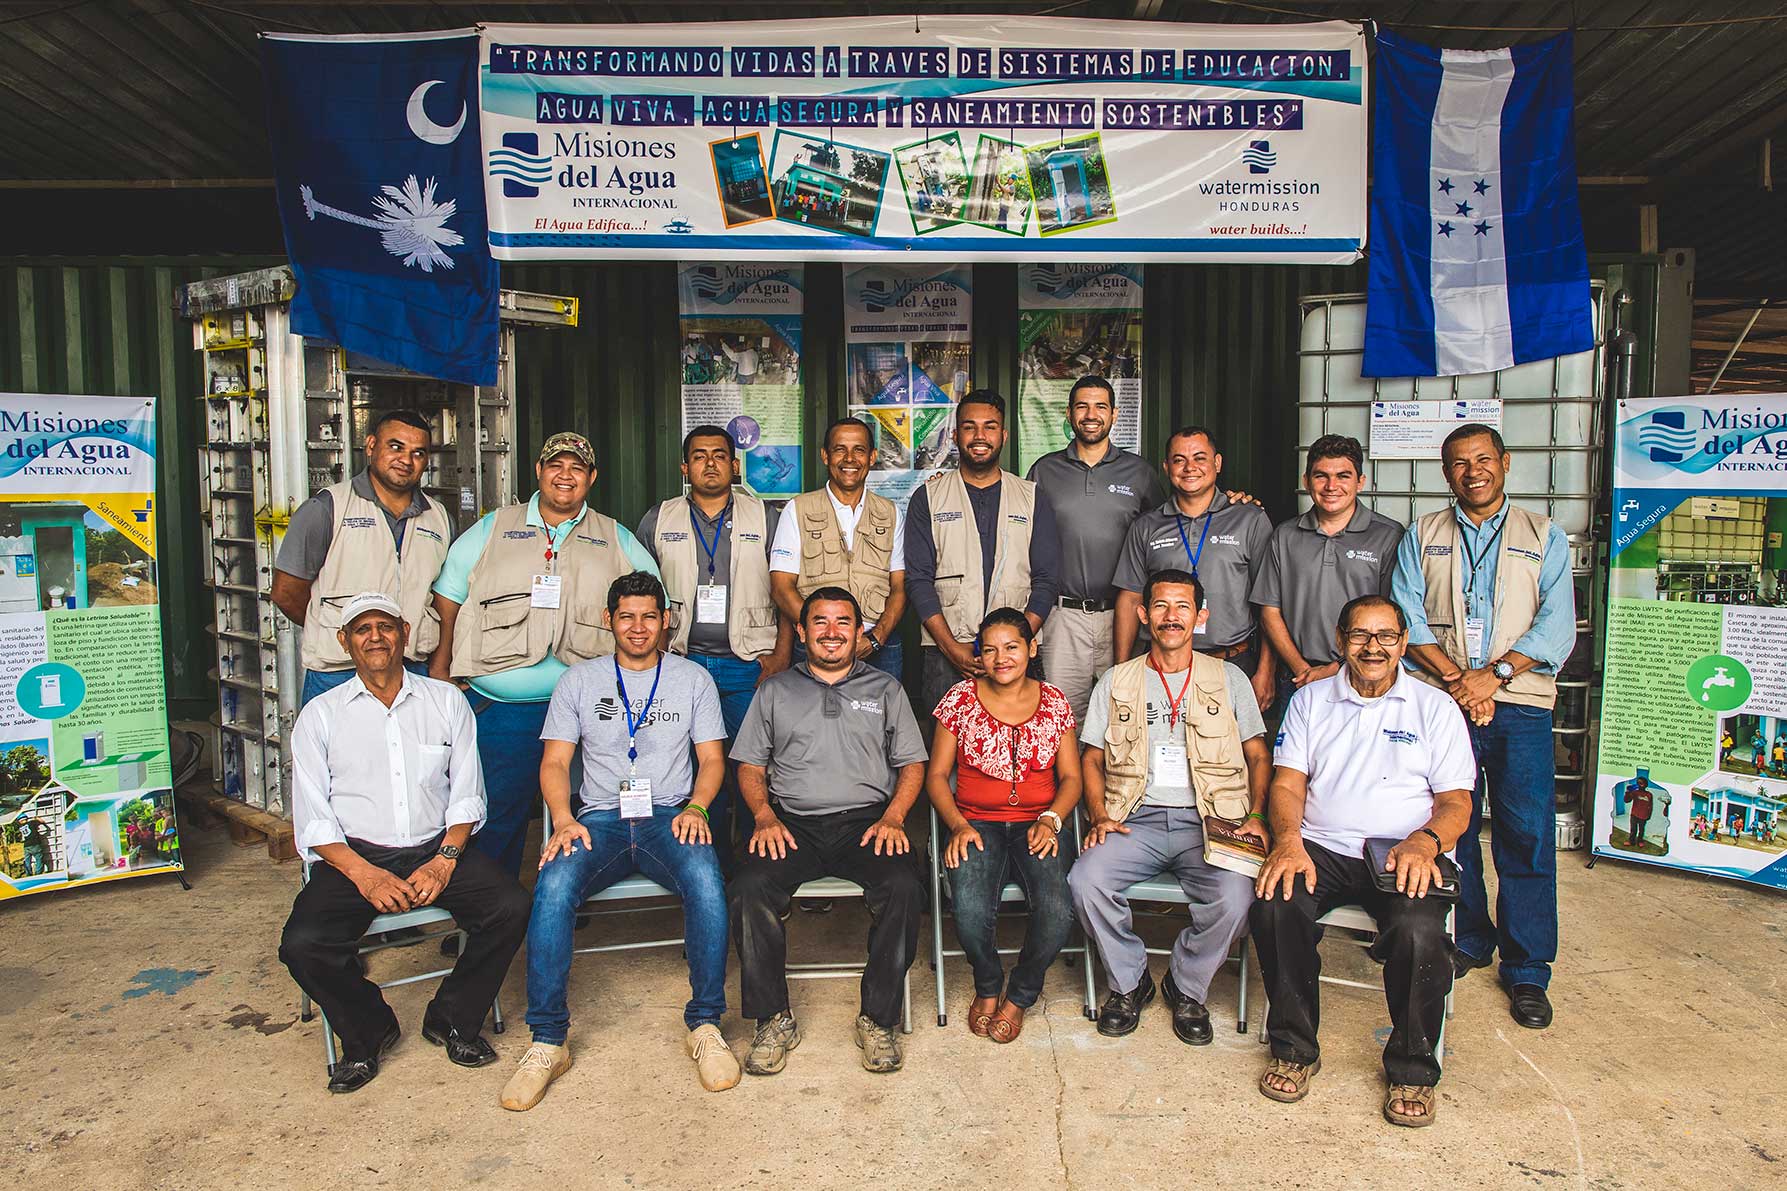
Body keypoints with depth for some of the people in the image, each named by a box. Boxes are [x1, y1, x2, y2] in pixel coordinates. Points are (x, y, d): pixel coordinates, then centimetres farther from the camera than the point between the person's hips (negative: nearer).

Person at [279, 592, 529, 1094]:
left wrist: (444, 861, -11)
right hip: (355, 856, 0)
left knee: (511, 907, -22)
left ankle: (453, 1020, 4)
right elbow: (312, 819, 0)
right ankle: (368, 1031, 6)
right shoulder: (319, 716, 6)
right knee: (303, 945, -25)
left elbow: (467, 795, 5)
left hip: (437, 849, 1)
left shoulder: (447, 701, 9)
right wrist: (365, 874, -16)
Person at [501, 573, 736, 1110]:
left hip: (670, 817, -1)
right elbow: (554, 762, 8)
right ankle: (548, 1041, -19)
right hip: (600, 818, 1)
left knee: (706, 881, -33)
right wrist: (564, 819, -11)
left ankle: (704, 1024, -18)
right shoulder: (579, 680, 13)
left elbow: (712, 758, 9)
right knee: (553, 887, -30)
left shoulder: (693, 679, 13)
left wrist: (696, 807, -11)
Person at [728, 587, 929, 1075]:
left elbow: (912, 764, 13)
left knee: (904, 888, -30)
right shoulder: (775, 690, 18)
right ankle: (774, 1019, -13)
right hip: (793, 823, 1)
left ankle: (879, 1019, -14)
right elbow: (750, 766, 14)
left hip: (867, 820, 0)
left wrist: (892, 817, -5)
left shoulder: (886, 689, 17)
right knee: (749, 888, -28)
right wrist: (765, 815, -5)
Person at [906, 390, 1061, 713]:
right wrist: (952, 648, -11)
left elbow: (1046, 579, 5)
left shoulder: (1032, 498, 10)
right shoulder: (928, 498, 7)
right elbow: (918, 580, 0)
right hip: (944, 653, 0)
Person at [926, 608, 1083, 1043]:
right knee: (971, 910, -30)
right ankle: (987, 987, 5)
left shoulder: (1054, 701, 8)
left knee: (1058, 913, -27)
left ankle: (1019, 996, 4)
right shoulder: (961, 698, 4)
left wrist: (1050, 820, -10)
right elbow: (937, 774, 5)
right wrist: (958, 825, -11)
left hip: (1037, 824, 1)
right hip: (977, 824, -1)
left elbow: (1071, 777, 9)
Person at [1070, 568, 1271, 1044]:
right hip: (1136, 820, 1)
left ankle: (1187, 987, 1)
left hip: (1208, 822, 0)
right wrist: (1099, 816, -5)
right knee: (1085, 879, -28)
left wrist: (1255, 816, -4)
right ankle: (1129, 982, 0)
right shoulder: (1115, 682, 14)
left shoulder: (1229, 679, 13)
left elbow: (1258, 755, 14)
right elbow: (1092, 759, 13)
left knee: (1235, 896, -30)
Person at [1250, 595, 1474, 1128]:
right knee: (1275, 903, -30)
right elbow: (1287, 783, 7)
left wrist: (1424, 843, -18)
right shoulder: (1310, 700, 14)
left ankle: (1413, 1069, -6)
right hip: (1320, 849, 1)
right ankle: (1294, 1049, -9)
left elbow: (1456, 802, 5)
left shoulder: (1436, 708, 10)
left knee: (1420, 930, -32)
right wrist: (1287, 839, -14)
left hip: (1404, 857, -1)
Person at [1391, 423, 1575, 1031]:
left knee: (1527, 834, -1)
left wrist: (1493, 674, -13)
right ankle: (1467, 942, 23)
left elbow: (1556, 627, 0)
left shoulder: (1545, 537, 10)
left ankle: (1527, 970, 11)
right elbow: (1407, 619, 1)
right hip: (1441, 701, 1)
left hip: (1520, 705, -1)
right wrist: (1455, 679, -12)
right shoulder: (1421, 537, 12)